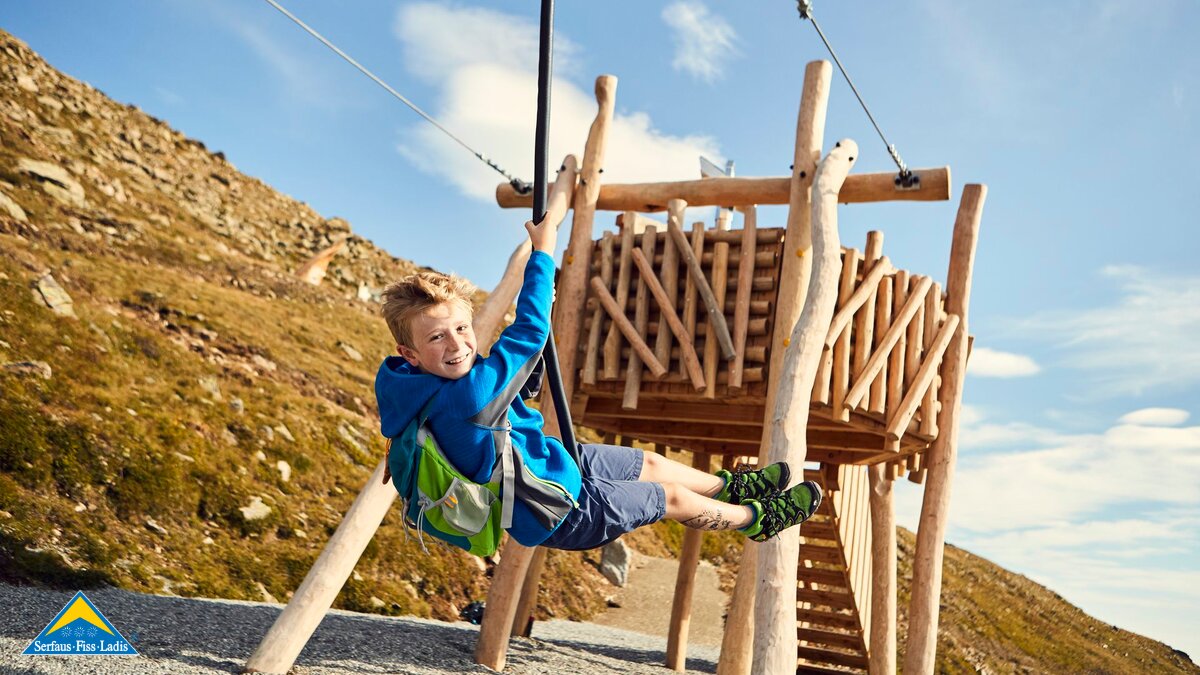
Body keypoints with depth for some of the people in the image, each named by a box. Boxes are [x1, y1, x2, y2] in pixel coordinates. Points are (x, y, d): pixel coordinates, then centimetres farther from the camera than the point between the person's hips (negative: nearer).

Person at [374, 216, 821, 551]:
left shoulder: (428, 387, -11)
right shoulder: (468, 397, -40)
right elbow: (530, 334, -34)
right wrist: (542, 252, -24)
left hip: (552, 459, 8)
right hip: (560, 514, -8)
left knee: (651, 464, 22)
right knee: (675, 498, 9)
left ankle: (729, 486, 49)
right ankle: (758, 519, 36)